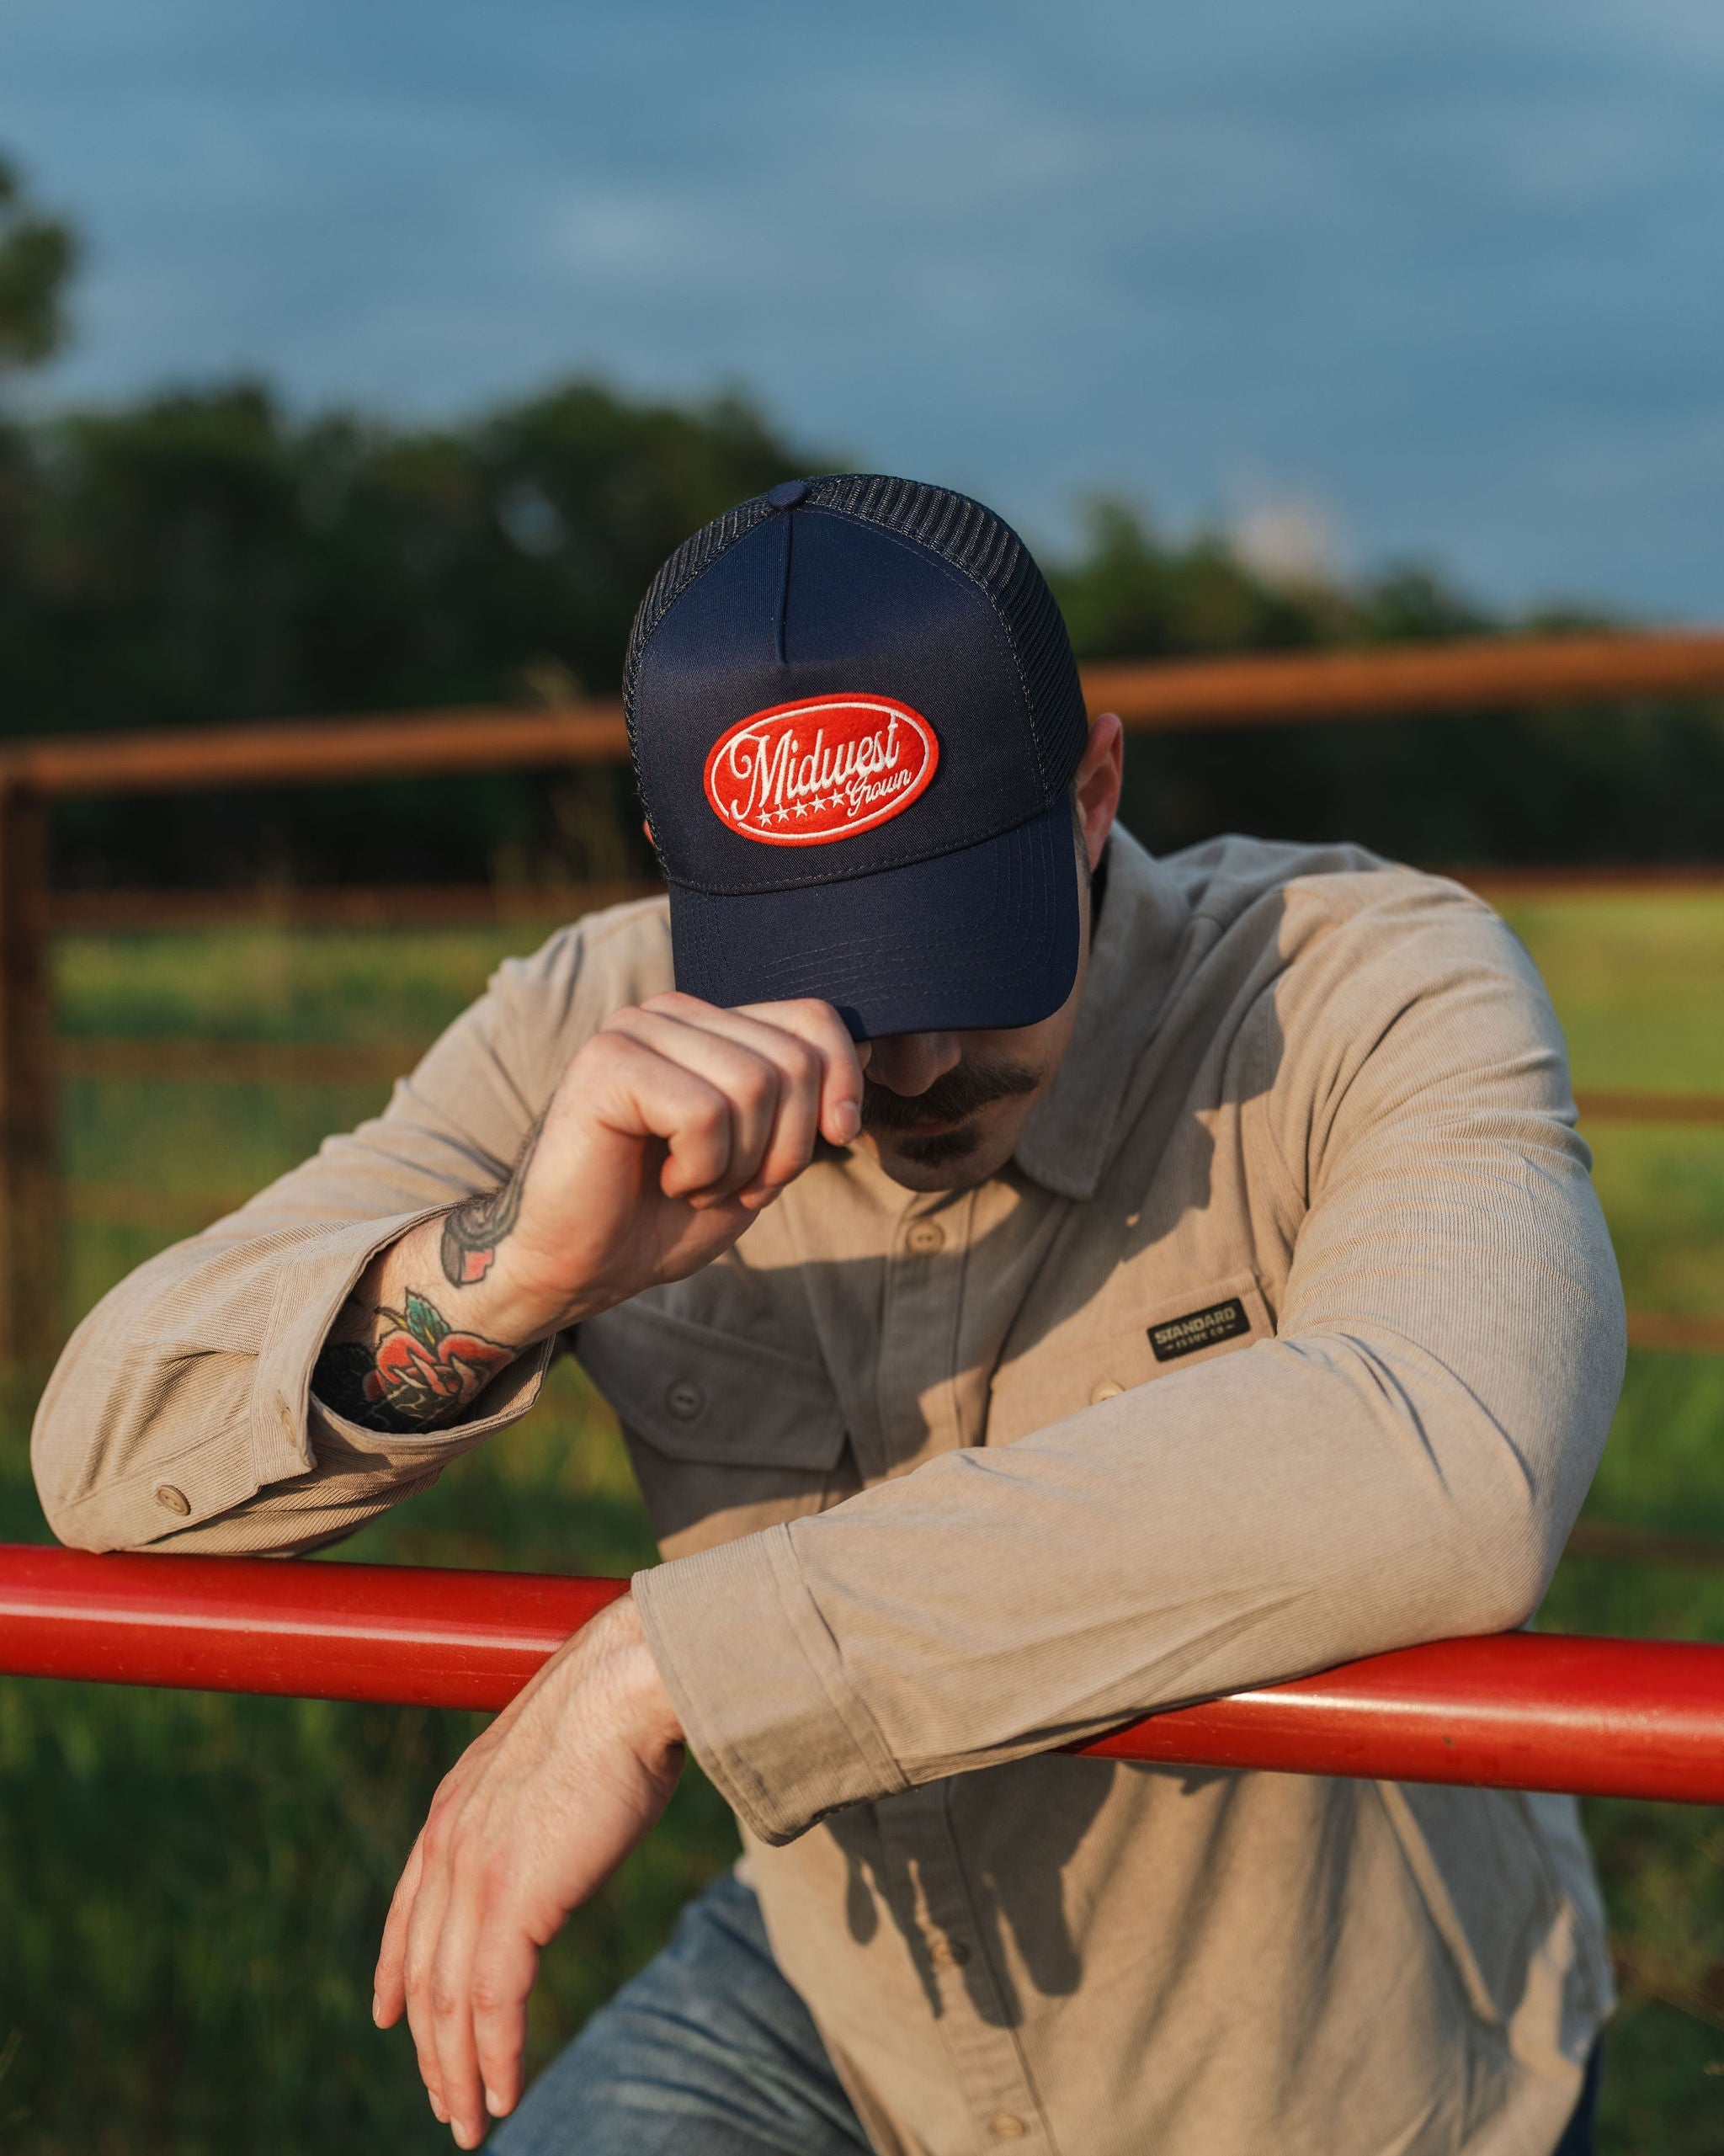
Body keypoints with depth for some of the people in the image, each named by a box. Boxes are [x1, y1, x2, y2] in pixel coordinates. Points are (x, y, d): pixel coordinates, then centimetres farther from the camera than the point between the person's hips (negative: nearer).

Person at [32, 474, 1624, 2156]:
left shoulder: (1372, 992, -25)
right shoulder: (601, 1037, -15)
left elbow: (1450, 1469, -45)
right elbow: (110, 1451, -18)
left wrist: (672, 1658, -45)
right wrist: (507, 1266, -38)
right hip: (839, 2009, 2)